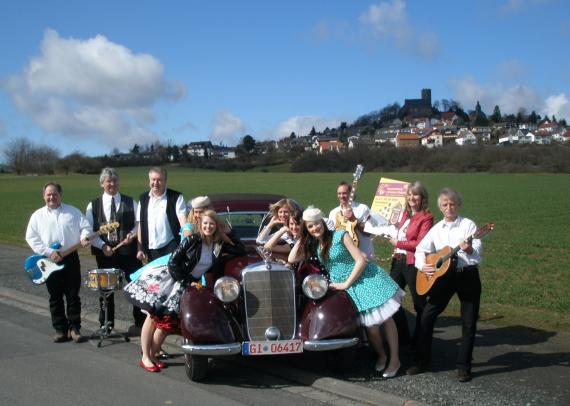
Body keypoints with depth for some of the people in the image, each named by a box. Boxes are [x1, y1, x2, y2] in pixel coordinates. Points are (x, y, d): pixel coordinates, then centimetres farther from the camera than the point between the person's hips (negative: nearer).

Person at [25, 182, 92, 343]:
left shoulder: (73, 212, 8)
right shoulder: (38, 216, 6)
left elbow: (85, 226, 6)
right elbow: (31, 238, 0)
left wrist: (84, 237, -17)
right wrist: (49, 252, -11)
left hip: (71, 259, 0)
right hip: (49, 261, 0)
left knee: (73, 295, 1)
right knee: (55, 297, 5)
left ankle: (74, 328, 8)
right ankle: (60, 329, 13)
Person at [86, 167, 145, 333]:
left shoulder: (130, 203, 5)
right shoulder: (93, 206, 4)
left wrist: (132, 234, -14)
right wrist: (102, 245, -13)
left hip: (128, 252, 0)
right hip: (104, 254, 0)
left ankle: (141, 322, 11)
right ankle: (106, 325, 22)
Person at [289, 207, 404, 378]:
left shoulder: (340, 235, -9)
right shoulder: (313, 246, 8)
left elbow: (361, 260, -13)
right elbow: (291, 259, 3)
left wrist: (346, 284, -13)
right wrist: (302, 238, 2)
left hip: (367, 278, -3)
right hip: (344, 285, 4)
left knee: (385, 318, -2)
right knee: (371, 325, -7)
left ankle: (394, 359, 10)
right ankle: (381, 355, 19)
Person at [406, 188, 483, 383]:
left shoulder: (468, 224, -5)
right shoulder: (436, 229, 7)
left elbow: (478, 252, -14)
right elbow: (420, 249, 15)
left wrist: (469, 250, -36)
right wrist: (422, 266, -4)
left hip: (467, 276, -4)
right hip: (444, 276, 4)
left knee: (469, 322, 0)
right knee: (427, 316, 0)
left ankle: (463, 366, 12)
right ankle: (422, 360, 12)